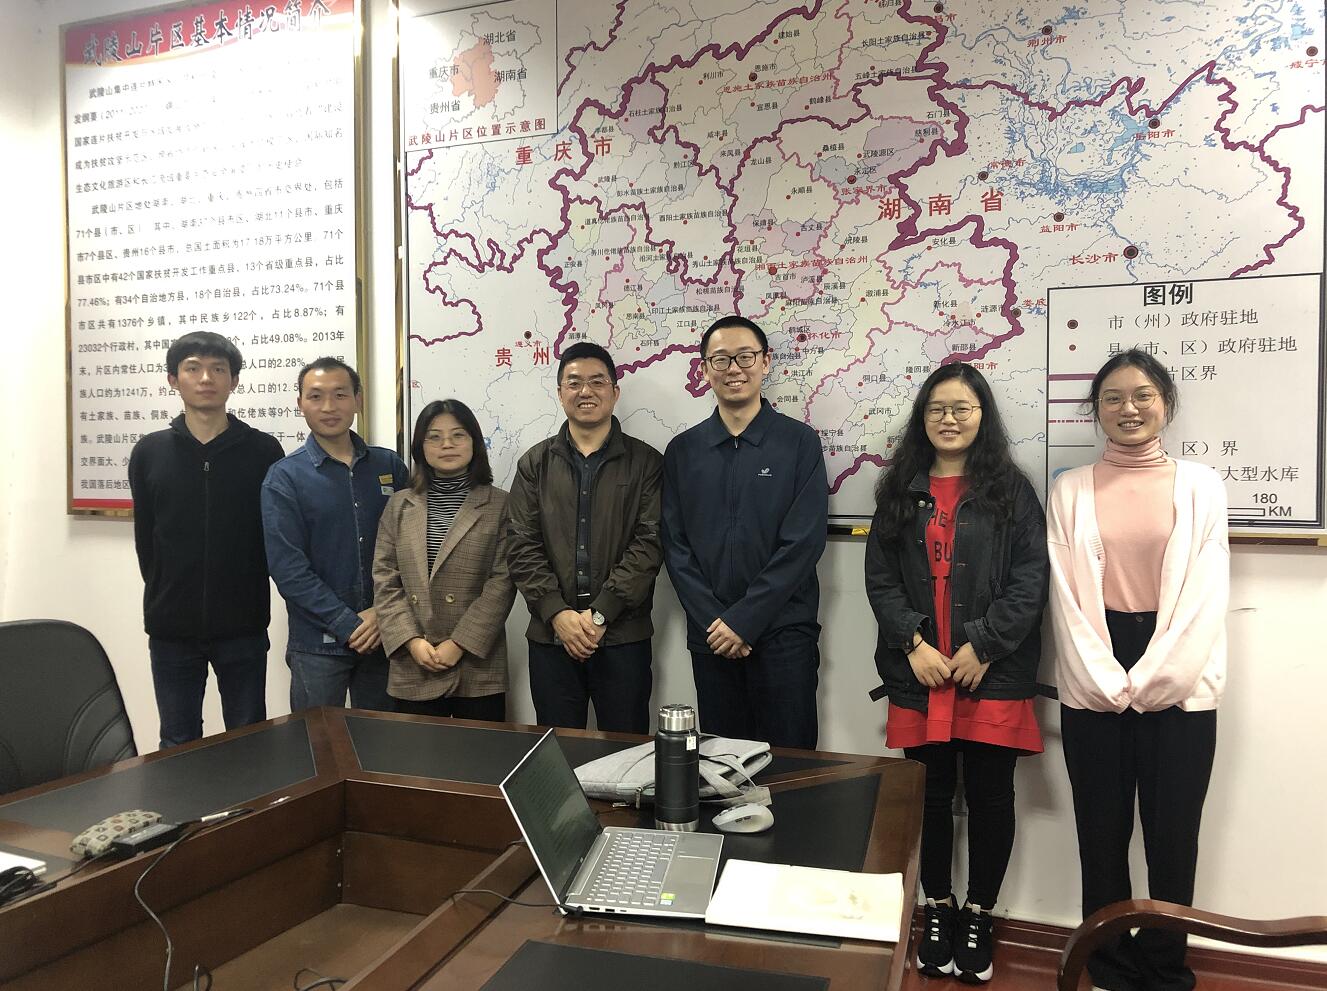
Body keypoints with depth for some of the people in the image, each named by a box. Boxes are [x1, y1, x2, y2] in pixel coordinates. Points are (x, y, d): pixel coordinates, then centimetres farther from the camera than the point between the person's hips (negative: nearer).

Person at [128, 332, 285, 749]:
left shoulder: (263, 450, -3)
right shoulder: (150, 452, 3)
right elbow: (145, 538, 8)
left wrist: (244, 596, 2)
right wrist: (166, 594, 5)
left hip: (243, 626, -1)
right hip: (171, 627, 2)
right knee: (178, 746, 13)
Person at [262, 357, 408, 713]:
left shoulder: (389, 466, 5)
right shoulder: (284, 477, -3)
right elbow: (287, 567, -10)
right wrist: (348, 625, -15)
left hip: (384, 635, 3)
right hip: (317, 643, -2)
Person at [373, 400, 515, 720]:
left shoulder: (499, 505, 1)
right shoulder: (399, 505, 10)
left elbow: (502, 582, -6)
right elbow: (385, 581, 5)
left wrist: (459, 644, -12)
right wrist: (412, 641, -7)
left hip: (478, 667, -2)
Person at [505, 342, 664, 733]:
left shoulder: (645, 463, 3)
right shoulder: (535, 463, 9)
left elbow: (649, 544, -6)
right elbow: (522, 546, 2)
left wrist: (599, 614, -14)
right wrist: (558, 614, -10)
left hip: (624, 638, -2)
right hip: (550, 637, 2)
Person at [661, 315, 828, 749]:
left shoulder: (799, 442, -2)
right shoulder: (683, 450, 7)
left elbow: (803, 542, -9)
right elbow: (675, 547, 3)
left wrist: (743, 620, -13)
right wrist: (713, 621, -8)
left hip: (784, 633, -2)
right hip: (710, 636, 3)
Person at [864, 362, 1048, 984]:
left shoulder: (1011, 490, 3)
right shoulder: (901, 491, 9)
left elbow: (1031, 581, -4)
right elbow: (880, 577, 3)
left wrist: (982, 647, -12)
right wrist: (913, 642, -9)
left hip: (993, 675, -1)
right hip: (919, 674, 2)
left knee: (989, 797, 7)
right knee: (931, 794, 10)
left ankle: (979, 915, 26)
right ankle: (936, 909, 28)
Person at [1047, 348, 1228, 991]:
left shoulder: (1200, 485, 3)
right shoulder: (1070, 490, 5)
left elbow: (1206, 595, -3)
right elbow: (1066, 595, 0)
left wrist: (1149, 680, -10)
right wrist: (1109, 682, -8)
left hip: (1178, 689, 0)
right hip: (1093, 690, 1)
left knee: (1173, 835, 6)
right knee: (1102, 834, 8)